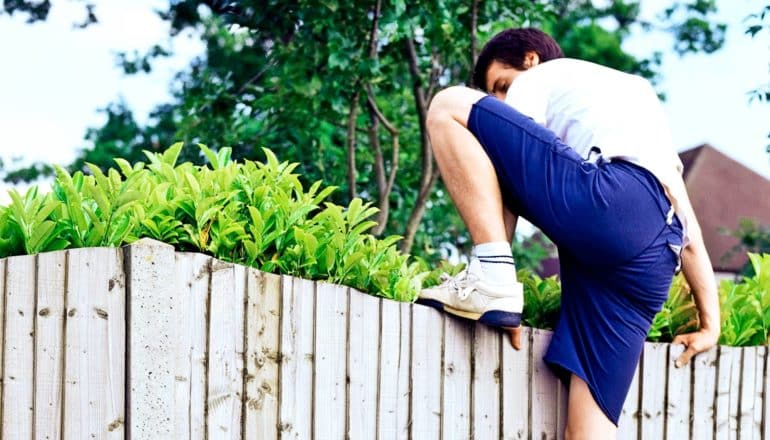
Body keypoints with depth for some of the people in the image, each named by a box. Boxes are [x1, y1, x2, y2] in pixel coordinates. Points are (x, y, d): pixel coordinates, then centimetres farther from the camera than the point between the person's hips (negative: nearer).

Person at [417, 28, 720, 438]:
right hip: (652, 262, 7)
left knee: (449, 107, 4)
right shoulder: (636, 91, 44)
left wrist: (490, 271, 10)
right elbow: (688, 226, 37)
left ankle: (491, 279, -11)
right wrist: (710, 323, 34)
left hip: (611, 202, -7)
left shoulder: (541, 77, 25)